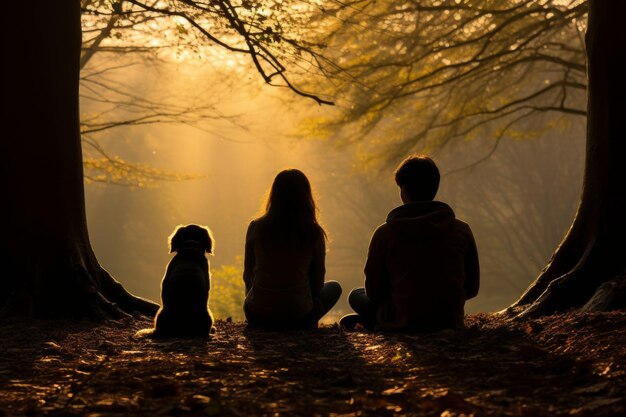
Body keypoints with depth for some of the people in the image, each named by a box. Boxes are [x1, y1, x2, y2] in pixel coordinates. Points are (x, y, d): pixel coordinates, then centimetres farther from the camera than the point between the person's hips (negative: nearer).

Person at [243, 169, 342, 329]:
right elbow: (318, 283, 0)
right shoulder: (314, 233, -11)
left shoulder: (256, 228, -6)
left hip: (258, 317, 3)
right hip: (299, 319, -2)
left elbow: (248, 277, 5)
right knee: (334, 287, 28)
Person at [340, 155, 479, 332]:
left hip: (401, 325, -2)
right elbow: (471, 288, 5)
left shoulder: (385, 234, -10)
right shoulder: (462, 231, -5)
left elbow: (374, 292, -1)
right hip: (451, 323, 3)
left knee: (356, 295, 28)